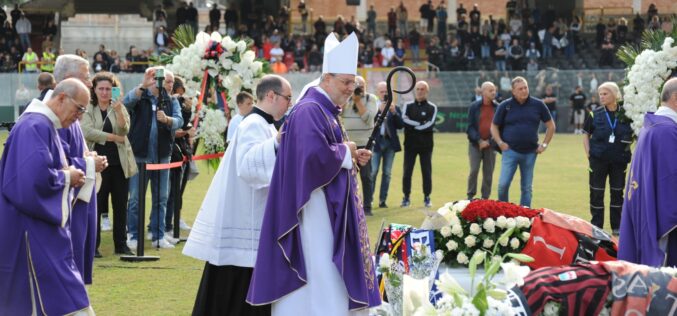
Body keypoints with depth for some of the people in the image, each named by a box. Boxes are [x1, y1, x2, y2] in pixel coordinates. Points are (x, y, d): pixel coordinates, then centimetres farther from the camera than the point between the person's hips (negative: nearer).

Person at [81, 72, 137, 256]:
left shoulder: (119, 107, 8)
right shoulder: (88, 109, 1)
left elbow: (124, 130, -7)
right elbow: (87, 132, -13)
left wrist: (118, 111, -22)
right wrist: (113, 137, -11)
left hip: (119, 163, 3)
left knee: (120, 205, 7)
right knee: (96, 205, -1)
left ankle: (121, 244, 16)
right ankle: (93, 245, 6)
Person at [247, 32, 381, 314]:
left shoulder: (325, 111, 17)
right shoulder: (309, 111, -16)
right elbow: (315, 155, -31)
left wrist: (353, 159, 5)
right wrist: (344, 152, -14)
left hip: (331, 208, 11)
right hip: (316, 208, -11)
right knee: (322, 281, -10)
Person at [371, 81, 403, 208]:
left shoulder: (395, 108, 11)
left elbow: (400, 125, 2)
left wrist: (394, 112, -11)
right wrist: (379, 111, -20)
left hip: (390, 142, 4)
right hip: (376, 142, -4)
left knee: (387, 173, 5)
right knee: (373, 172, -7)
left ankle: (383, 200, 10)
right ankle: (368, 199, -2)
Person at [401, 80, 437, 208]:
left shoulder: (432, 107, 1)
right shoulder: (408, 106, 8)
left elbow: (429, 125, -12)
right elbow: (404, 121, -8)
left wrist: (412, 125, -10)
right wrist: (420, 124, -15)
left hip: (426, 145, -1)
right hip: (410, 144, 1)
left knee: (427, 172, 3)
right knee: (407, 171, 2)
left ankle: (427, 197, 11)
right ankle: (406, 197, 10)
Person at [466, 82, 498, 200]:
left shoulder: (498, 108, 3)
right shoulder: (474, 107, -1)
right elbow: (470, 127, -2)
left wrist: (489, 141, -7)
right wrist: (479, 141, -13)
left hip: (490, 145, 2)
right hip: (475, 144, -2)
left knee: (488, 173, 4)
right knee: (474, 170, -10)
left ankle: (485, 198, 12)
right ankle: (470, 196, 0)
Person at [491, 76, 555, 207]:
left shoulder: (538, 105, 2)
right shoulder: (505, 106, 0)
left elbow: (551, 126, 12)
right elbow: (494, 126, 10)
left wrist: (544, 145, 6)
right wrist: (500, 143, -4)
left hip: (530, 152, 1)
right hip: (510, 151, -1)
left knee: (527, 188, 7)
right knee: (503, 184, -11)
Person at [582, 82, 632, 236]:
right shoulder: (595, 115, -1)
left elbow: (635, 134, 8)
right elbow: (586, 134, 8)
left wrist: (627, 152, -1)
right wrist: (588, 153, -3)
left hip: (619, 160, 0)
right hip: (598, 159, 0)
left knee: (617, 193, 8)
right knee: (596, 193, 3)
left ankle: (617, 227, 19)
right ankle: (596, 227, 12)